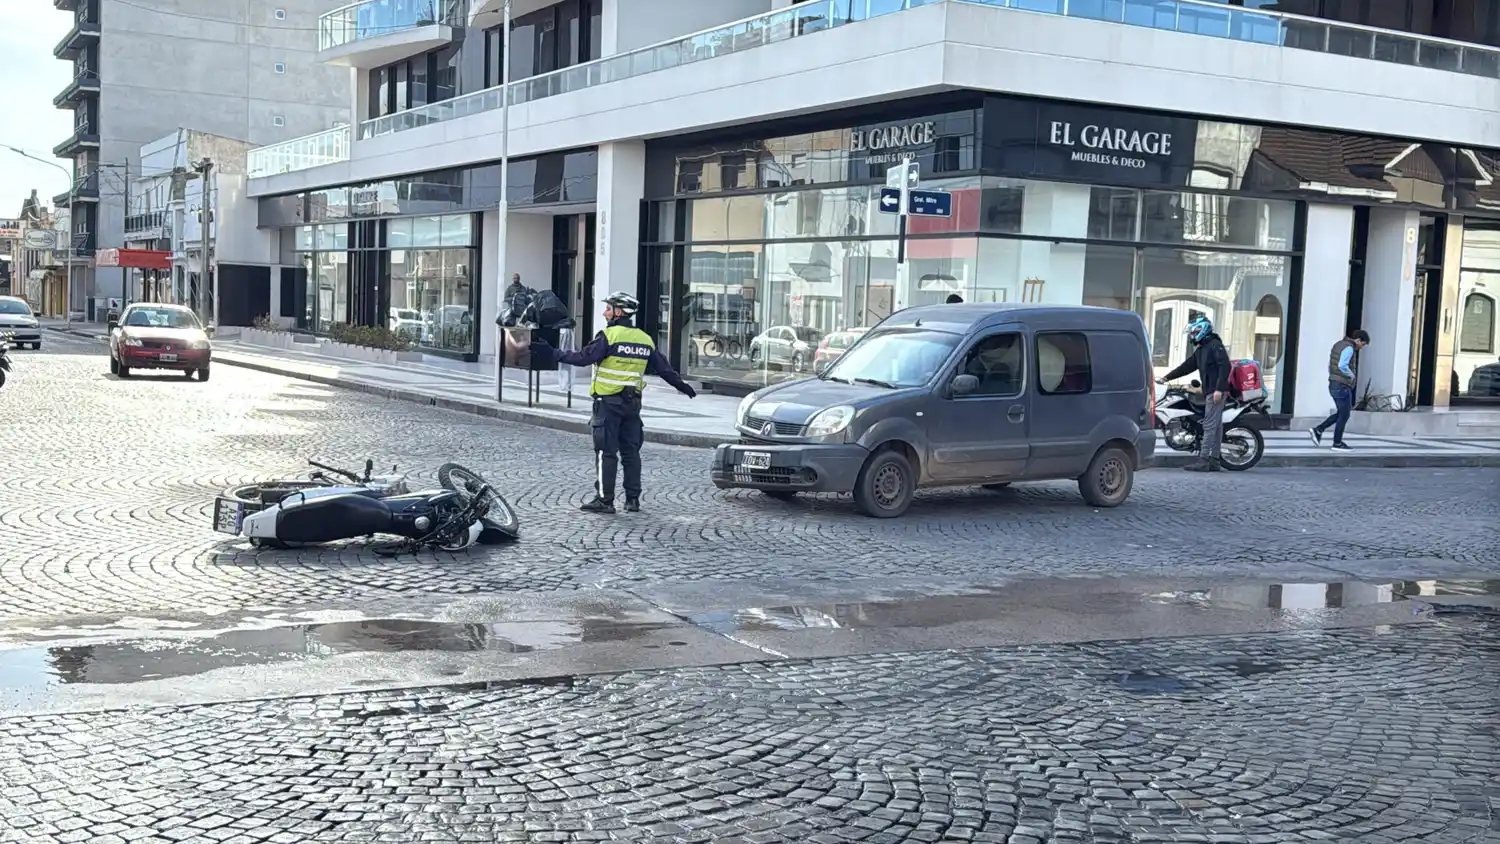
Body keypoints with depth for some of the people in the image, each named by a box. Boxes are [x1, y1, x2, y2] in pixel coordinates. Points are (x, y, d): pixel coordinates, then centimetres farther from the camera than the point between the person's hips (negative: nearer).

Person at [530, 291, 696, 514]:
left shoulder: (609, 335, -11)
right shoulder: (645, 339, 11)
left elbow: (583, 357, -18)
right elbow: (663, 368, 17)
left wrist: (554, 355, -14)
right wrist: (682, 385, 30)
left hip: (609, 401, -6)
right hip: (632, 403, 6)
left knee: (606, 452, -3)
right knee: (631, 451, 12)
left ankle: (604, 499, -2)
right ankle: (633, 500, 14)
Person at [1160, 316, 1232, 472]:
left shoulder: (1215, 345, -8)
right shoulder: (1200, 349, 21)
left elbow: (1225, 366, -17)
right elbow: (1187, 366, 25)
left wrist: (1219, 389, -23)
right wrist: (1168, 377, 24)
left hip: (1217, 391, -9)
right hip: (1209, 391, 9)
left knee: (1210, 425, -12)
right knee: (1216, 426, 9)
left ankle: (1203, 460, -14)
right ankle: (1214, 461, 9)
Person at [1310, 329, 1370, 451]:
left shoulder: (1338, 345, 14)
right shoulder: (1348, 348, -17)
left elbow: (1332, 366, 20)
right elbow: (1342, 366, -31)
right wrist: (1352, 376, -13)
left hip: (1334, 386, 9)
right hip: (1342, 387, -9)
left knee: (1341, 414, 18)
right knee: (1344, 416, 3)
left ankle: (1318, 430, 10)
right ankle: (1337, 443, 12)